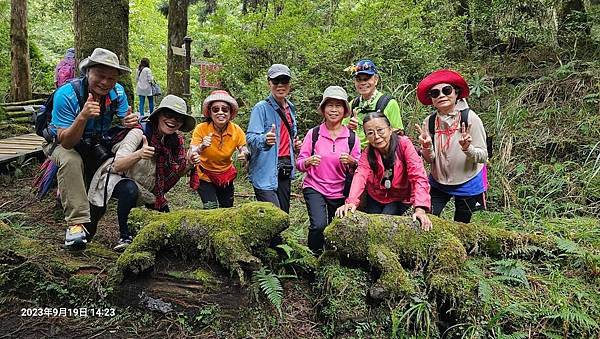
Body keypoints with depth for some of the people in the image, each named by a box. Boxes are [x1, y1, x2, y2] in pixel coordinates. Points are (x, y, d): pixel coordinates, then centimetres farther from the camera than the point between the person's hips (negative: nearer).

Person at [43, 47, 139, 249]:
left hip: (95, 144, 4)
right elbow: (66, 142, -33)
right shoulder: (66, 95, -30)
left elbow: (126, 122, -16)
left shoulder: (117, 92, -17)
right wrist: (83, 117, -50)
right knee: (71, 160, -36)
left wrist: (131, 122, -41)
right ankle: (76, 223, -33)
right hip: (62, 144, -4)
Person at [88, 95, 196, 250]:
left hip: (145, 188, 6)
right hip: (117, 179, -6)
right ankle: (124, 236, -20)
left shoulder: (177, 141, -8)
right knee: (130, 189, -37)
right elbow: (117, 166, -30)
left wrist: (189, 163, -20)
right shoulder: (140, 133, -24)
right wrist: (138, 155, -49)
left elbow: (176, 173, 0)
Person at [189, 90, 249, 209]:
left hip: (226, 177, 3)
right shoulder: (201, 129, -23)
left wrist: (245, 154, -40)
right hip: (205, 177, -3)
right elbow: (191, 157, -29)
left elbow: (245, 151, -16)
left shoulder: (236, 130, -16)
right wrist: (201, 147, -50)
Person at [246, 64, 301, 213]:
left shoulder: (291, 108, 15)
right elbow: (250, 137, -20)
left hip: (285, 171, 7)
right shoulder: (261, 107, -9)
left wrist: (295, 144, 9)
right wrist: (265, 139, -40)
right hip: (266, 172, -7)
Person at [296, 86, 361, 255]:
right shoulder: (314, 133, -5)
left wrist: (351, 162, -19)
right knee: (319, 225, -23)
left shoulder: (351, 137, -2)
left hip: (340, 192, 2)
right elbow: (299, 163, -1)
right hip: (315, 187, -2)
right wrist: (308, 162, -24)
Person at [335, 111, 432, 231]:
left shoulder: (404, 144, -23)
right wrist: (351, 201, -49)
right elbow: (361, 175, -31)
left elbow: (418, 176, -31)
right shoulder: (367, 153, -14)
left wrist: (420, 208, -43)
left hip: (399, 198, -3)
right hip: (375, 197, 3)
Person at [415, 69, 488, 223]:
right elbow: (430, 160, -5)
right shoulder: (429, 122, -8)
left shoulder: (470, 118, -17)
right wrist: (426, 147, -25)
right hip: (438, 183, 2)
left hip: (468, 185, -2)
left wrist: (467, 148, -34)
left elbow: (483, 157, -15)